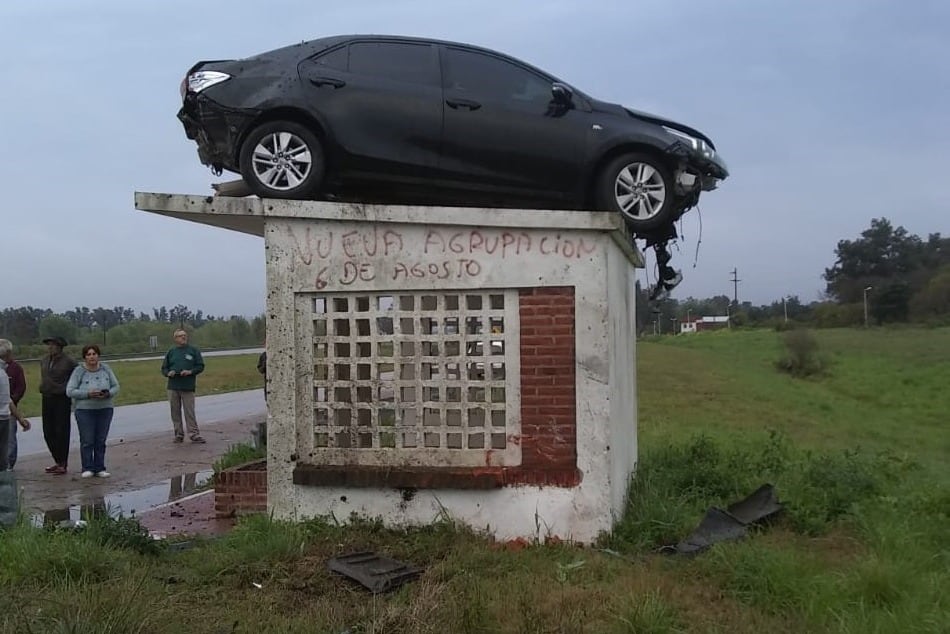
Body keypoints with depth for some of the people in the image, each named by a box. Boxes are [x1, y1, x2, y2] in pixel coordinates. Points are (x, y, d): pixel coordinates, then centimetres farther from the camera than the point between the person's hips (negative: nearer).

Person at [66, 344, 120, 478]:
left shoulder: (106, 369, 5)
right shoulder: (78, 371, -4)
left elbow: (116, 386, 8)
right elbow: (70, 391, -7)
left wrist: (108, 394, -13)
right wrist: (88, 394, -19)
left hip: (105, 410, 3)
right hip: (85, 410, -3)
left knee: (101, 440, 4)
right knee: (87, 441, -3)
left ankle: (100, 469, 11)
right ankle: (87, 469, 6)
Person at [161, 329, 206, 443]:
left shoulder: (194, 350, 6)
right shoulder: (171, 351, 12)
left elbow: (200, 366, 5)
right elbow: (164, 368, 15)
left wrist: (191, 371, -12)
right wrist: (168, 373, -7)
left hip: (188, 387, -3)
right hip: (173, 387, 3)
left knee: (189, 411, -5)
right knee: (175, 412, 6)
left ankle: (194, 434, -2)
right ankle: (179, 434, 14)